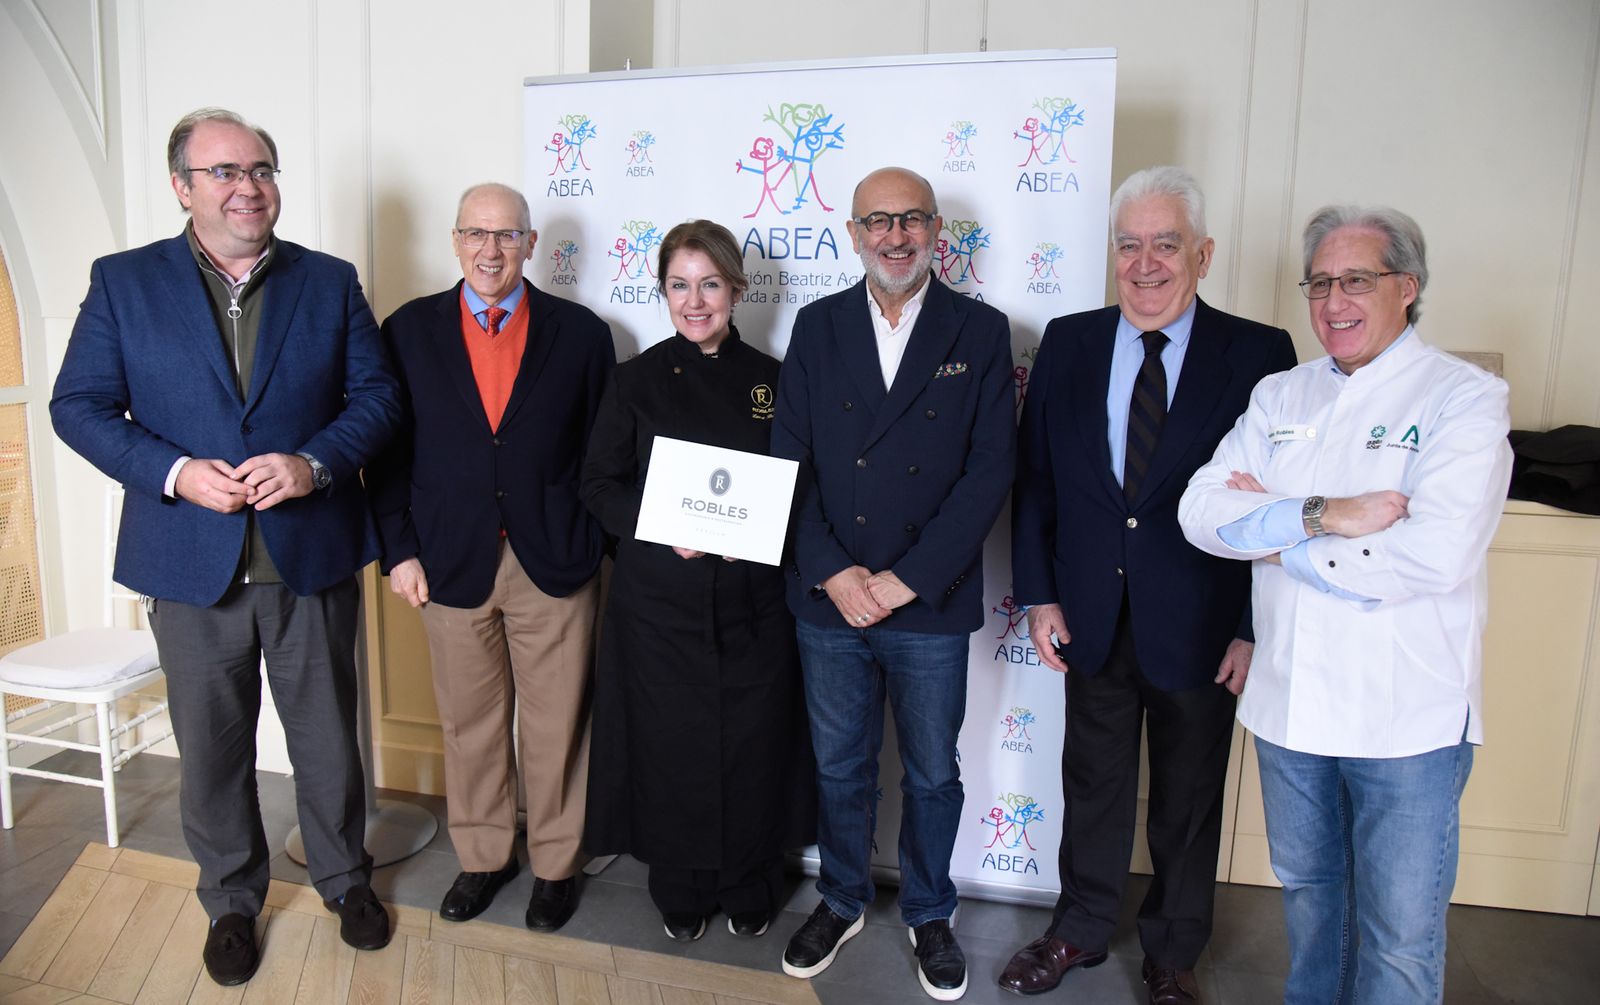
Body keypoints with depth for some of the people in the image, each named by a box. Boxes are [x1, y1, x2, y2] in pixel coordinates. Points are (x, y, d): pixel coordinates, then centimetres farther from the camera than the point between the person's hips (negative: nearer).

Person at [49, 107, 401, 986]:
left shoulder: (330, 282, 3)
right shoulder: (123, 282, 1)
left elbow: (377, 395, 0)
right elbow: (79, 406, 0)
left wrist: (314, 463, -17)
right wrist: (175, 473, -16)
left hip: (312, 558, 0)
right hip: (192, 566, 0)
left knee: (328, 739, 14)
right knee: (212, 751, 15)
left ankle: (344, 879, 38)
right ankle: (231, 901, 38)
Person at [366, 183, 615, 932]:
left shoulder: (581, 333, 2)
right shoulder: (409, 330, 5)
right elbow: (389, 450, 5)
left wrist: (596, 541, -5)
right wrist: (398, 549, -1)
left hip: (555, 564, -1)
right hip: (452, 562, 1)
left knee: (556, 727, 8)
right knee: (469, 724, 14)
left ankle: (555, 864, 29)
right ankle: (483, 856, 34)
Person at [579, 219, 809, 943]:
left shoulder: (770, 379, 4)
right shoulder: (638, 380, 2)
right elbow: (600, 485, 1)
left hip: (752, 597, 1)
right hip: (659, 594, -1)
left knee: (752, 745, 6)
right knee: (670, 745, 7)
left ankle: (748, 887, 31)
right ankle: (679, 889, 31)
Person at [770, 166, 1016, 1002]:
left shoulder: (981, 332, -2)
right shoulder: (817, 326, 4)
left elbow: (989, 471, -8)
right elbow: (788, 460, 0)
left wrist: (906, 580, -14)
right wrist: (832, 573, -11)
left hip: (930, 607, -1)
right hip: (827, 600, 2)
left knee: (933, 775, 15)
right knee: (838, 769, 17)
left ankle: (929, 915, 38)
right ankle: (841, 901, 40)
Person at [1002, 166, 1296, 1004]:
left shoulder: (1259, 354, -8)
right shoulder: (1067, 343, 0)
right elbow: (1033, 478, 3)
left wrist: (1256, 629, -9)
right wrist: (1037, 594, -1)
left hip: (1200, 627, -2)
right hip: (1091, 617, 2)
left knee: (1188, 801, 16)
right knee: (1092, 783, 19)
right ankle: (1082, 928, 41)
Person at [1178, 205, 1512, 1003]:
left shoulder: (1464, 398, -8)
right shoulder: (1280, 396, 6)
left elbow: (1435, 554, -23)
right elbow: (1201, 511, -6)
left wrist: (1273, 533, -15)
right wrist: (1320, 515, -20)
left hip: (1406, 719, -4)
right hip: (1289, 702, 5)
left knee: (1399, 932, 9)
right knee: (1306, 889, 23)